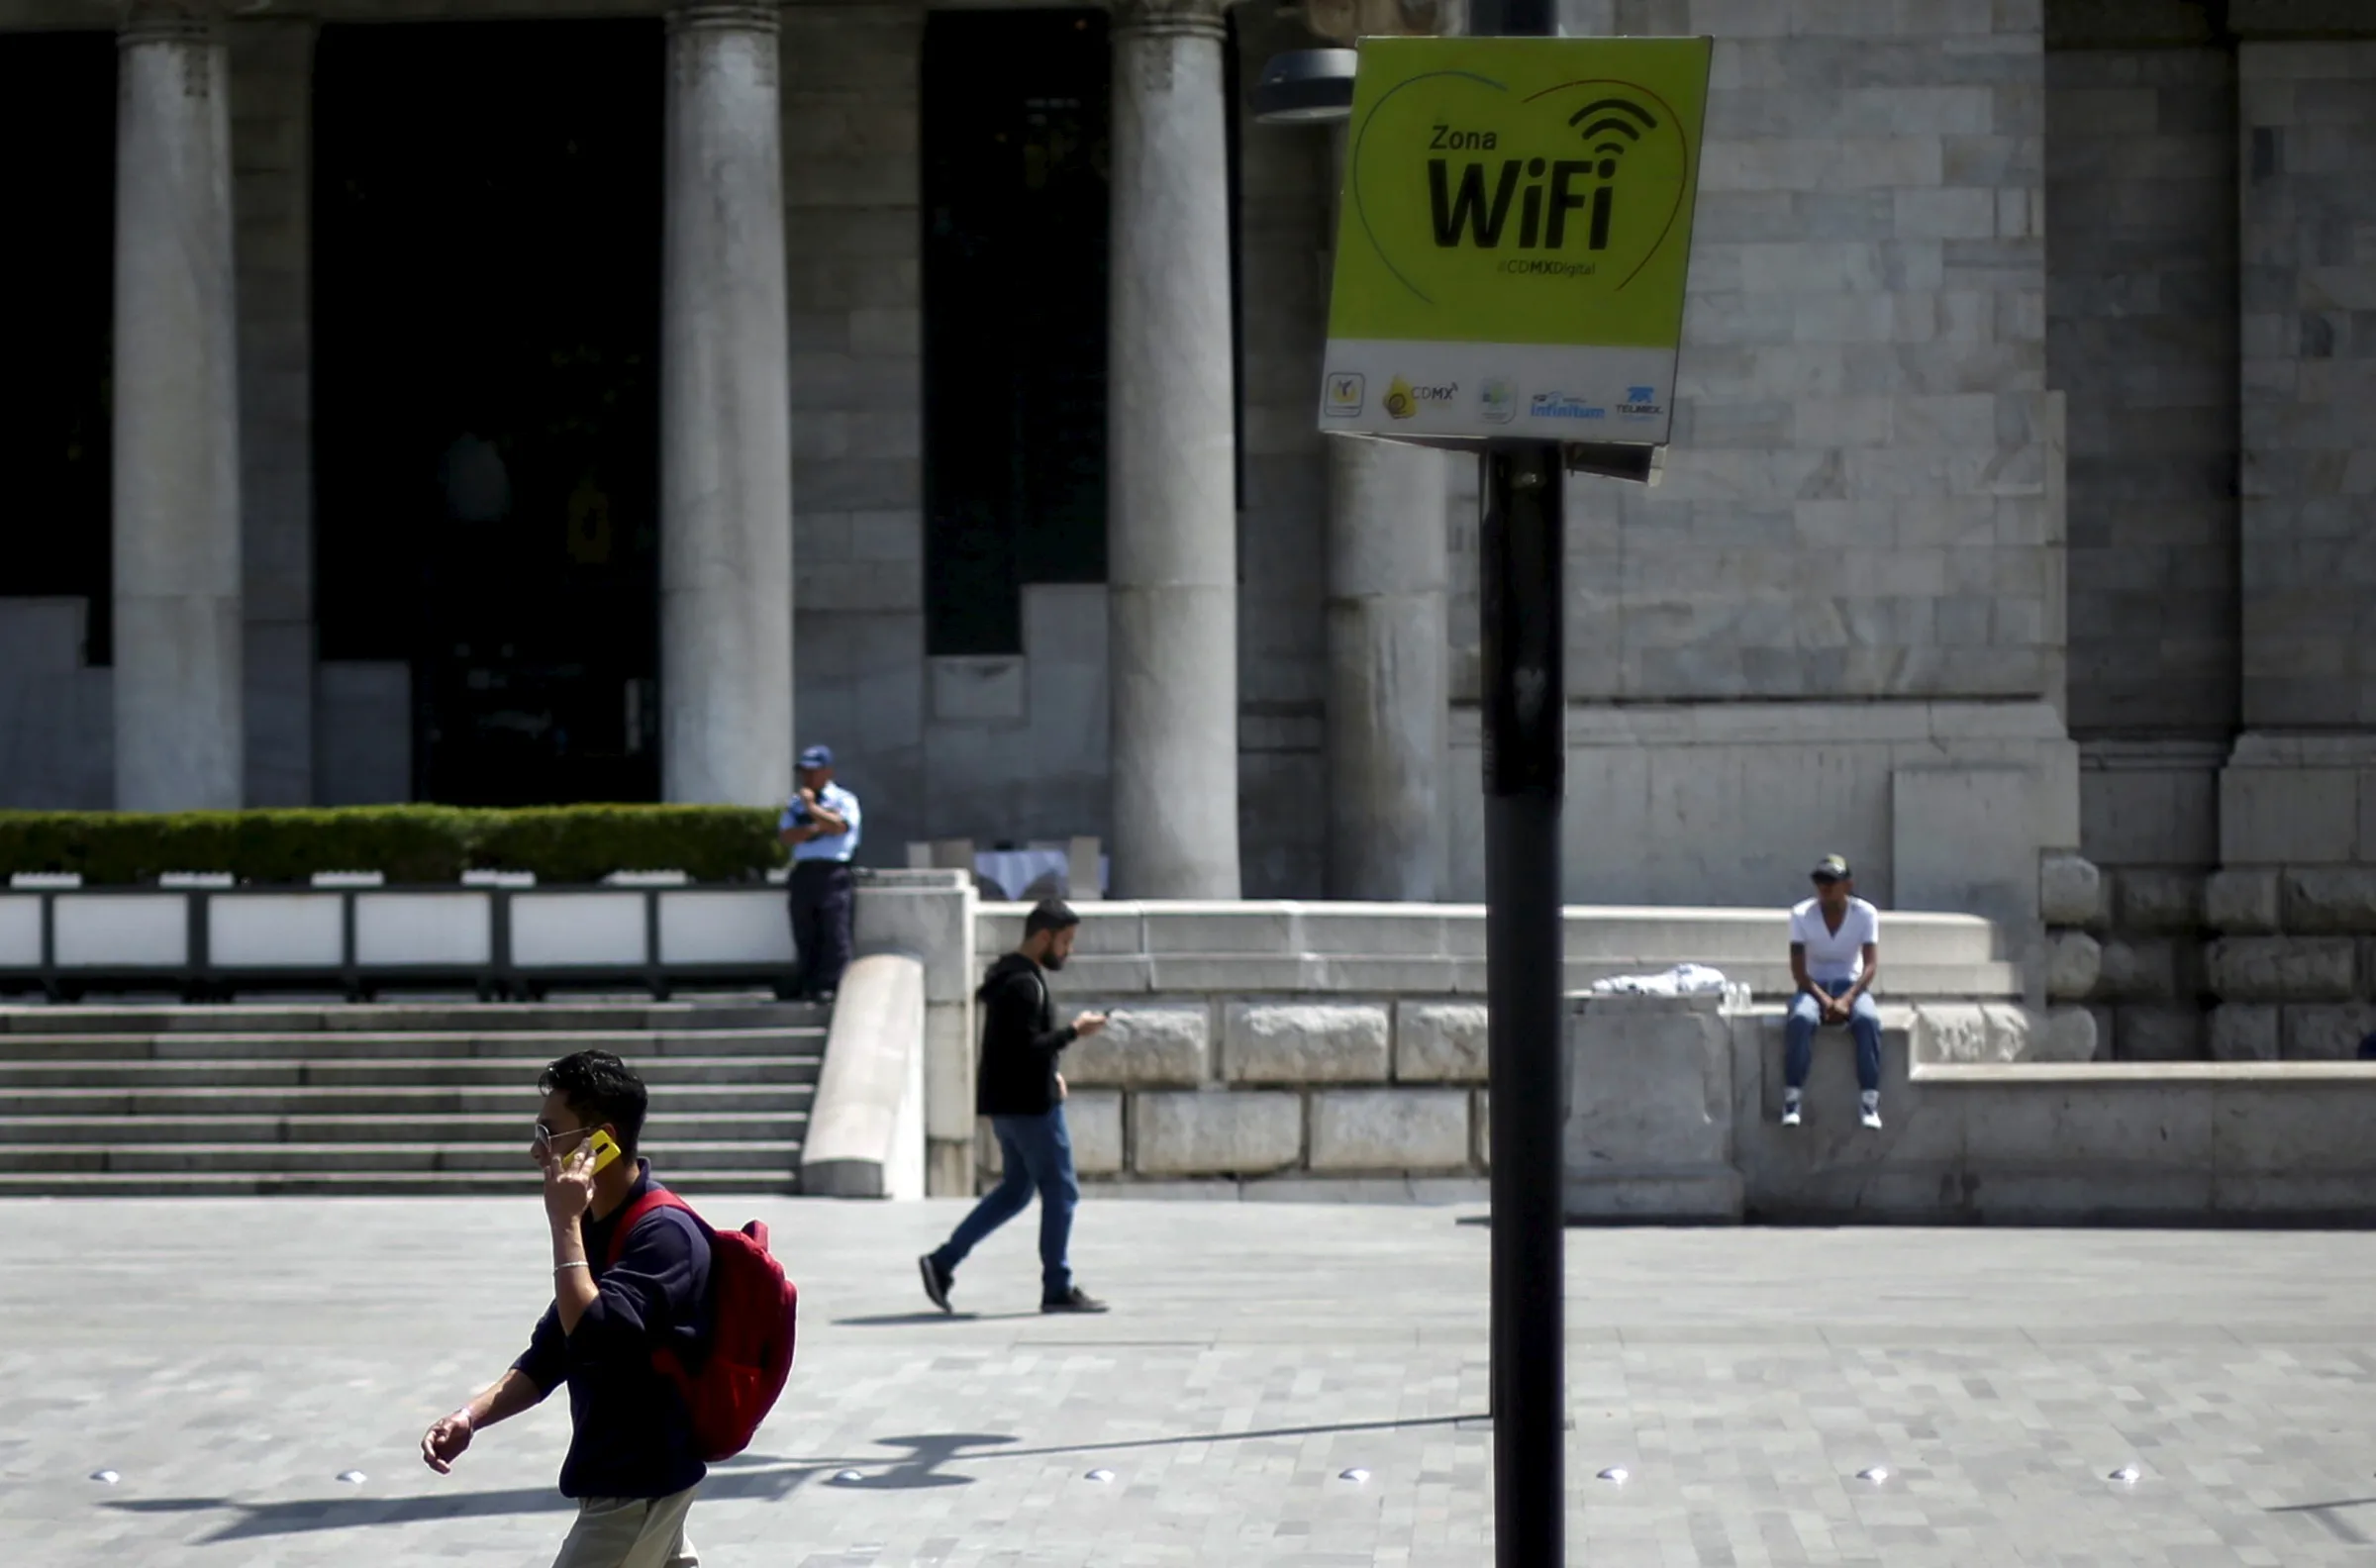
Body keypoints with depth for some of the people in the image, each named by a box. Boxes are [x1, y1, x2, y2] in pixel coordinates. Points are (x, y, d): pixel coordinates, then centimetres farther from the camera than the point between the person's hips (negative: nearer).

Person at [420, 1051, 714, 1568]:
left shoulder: (664, 1233, -19)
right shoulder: (599, 1228, 10)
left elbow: (596, 1339, -30)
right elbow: (548, 1356, 15)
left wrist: (565, 1224, -25)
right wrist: (470, 1418, 1)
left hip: (639, 1485, -10)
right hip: (619, 1479, 10)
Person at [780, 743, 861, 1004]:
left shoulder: (843, 800, 5)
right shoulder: (796, 803, 20)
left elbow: (839, 825, -14)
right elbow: (785, 834, 5)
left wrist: (812, 808, -9)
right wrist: (815, 828, -7)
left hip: (833, 872, -5)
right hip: (803, 872, 5)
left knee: (834, 931, -11)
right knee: (805, 934, 4)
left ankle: (832, 985, -12)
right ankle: (808, 986, 8)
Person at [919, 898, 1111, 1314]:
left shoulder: (1008, 977, 16)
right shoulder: (1025, 984, -18)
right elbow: (1027, 1048, -25)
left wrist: (1049, 1073, 14)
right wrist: (1074, 1031, -16)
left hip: (1007, 1103, 10)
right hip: (1030, 1104, -10)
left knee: (1014, 1190, 16)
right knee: (1060, 1191, -1)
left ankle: (943, 1262, 11)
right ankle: (1058, 1289, 4)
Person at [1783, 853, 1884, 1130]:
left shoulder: (1865, 914, -8)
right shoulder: (1801, 915, -9)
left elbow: (1871, 965, -12)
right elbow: (1798, 969, -10)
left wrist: (1847, 999, -27)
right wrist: (1823, 999, -25)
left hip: (1851, 985, 0)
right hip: (1813, 986, 0)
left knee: (1869, 1020, -34)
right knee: (1800, 1019, -36)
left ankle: (1869, 1102, -33)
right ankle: (1792, 1101, -34)